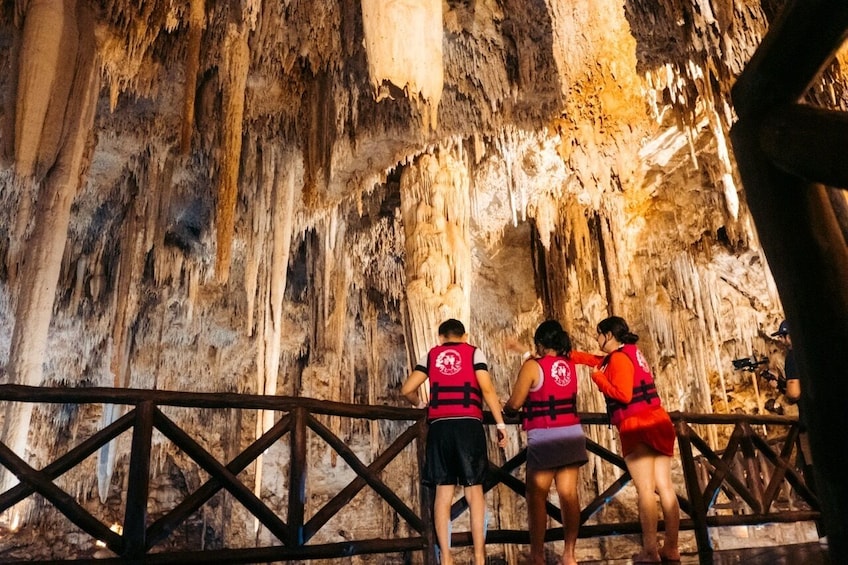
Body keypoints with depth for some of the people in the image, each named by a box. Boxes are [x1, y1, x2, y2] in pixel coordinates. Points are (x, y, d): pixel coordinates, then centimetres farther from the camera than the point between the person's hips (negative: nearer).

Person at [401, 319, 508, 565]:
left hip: (439, 426, 2)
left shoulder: (430, 355, 15)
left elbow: (407, 390, 8)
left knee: (443, 492, 5)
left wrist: (420, 404, 28)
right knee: (474, 490, 3)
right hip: (468, 425, -2)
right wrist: (501, 425, 1)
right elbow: (487, 389, -3)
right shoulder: (474, 352, 8)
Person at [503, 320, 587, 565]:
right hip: (572, 434, 6)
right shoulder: (570, 365, 8)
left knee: (536, 496, 2)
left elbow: (514, 404, -6)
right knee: (569, 494, 7)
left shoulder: (532, 366, -9)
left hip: (544, 437, -6)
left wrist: (505, 408, 14)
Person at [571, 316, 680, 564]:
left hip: (636, 427, -9)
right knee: (665, 487, 6)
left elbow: (623, 395, -18)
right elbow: (592, 359, 23)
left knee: (645, 490, -6)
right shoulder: (631, 352, 18)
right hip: (658, 422, 9)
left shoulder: (619, 358, -10)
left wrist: (598, 377, -7)